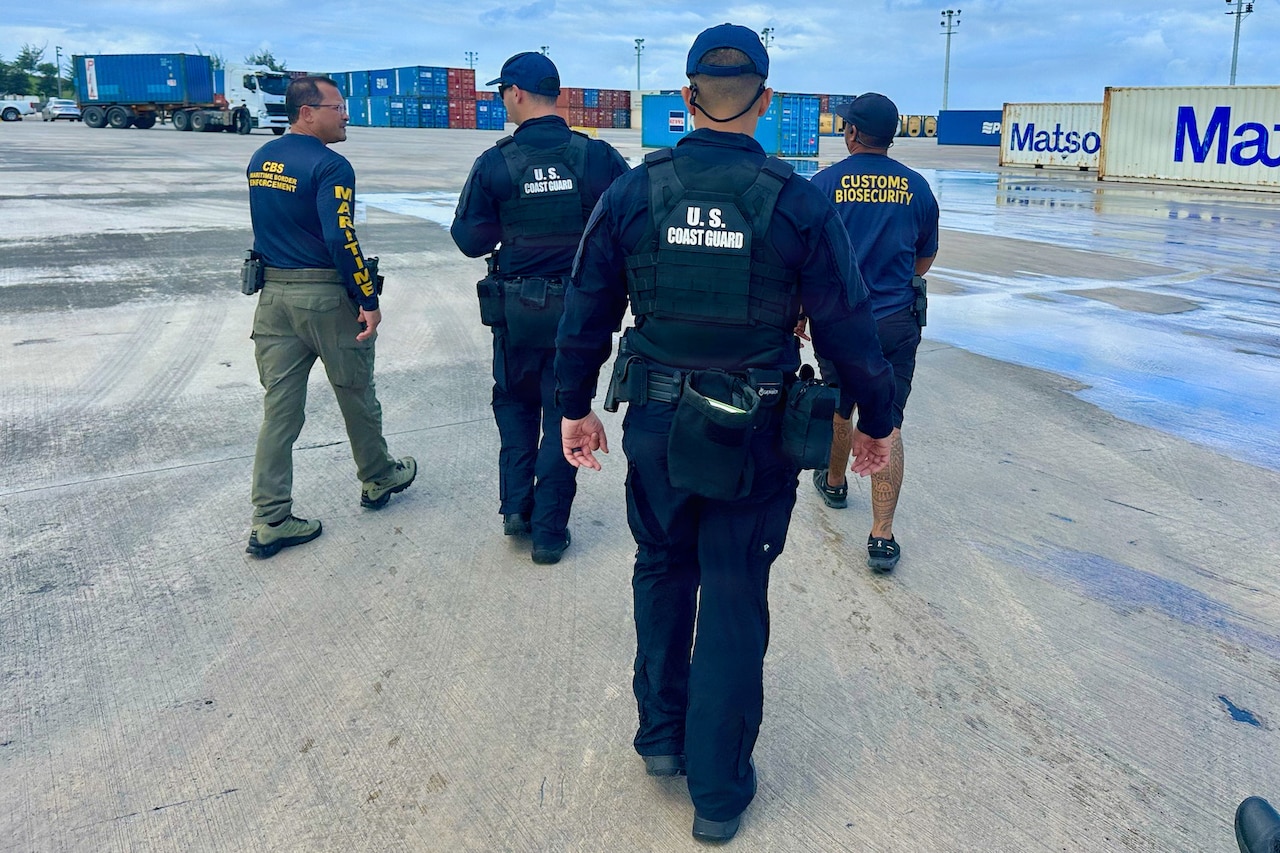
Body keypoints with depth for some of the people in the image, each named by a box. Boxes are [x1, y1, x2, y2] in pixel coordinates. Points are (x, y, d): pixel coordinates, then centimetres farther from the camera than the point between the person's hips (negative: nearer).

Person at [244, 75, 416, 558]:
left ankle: (270, 522, 7)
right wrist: (368, 300, -18)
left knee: (279, 408, 6)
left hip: (273, 295, 7)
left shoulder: (261, 160, 12)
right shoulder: (329, 165, -15)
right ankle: (378, 479, 34)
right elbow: (341, 238, -23)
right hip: (325, 296, -7)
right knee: (356, 396, 14)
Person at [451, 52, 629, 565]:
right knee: (563, 412, 10)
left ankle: (516, 506, 18)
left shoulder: (494, 163, -9)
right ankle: (549, 531, 15)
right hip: (580, 306, 0)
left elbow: (471, 242, -4)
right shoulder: (597, 156, -8)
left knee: (515, 401, 23)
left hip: (516, 306, 0)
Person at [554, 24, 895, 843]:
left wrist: (577, 406, 14)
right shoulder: (799, 203, -9)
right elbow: (849, 327, -6)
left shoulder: (632, 192, -4)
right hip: (755, 436, -2)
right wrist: (876, 420, 8)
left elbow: (587, 313, 2)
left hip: (656, 425, 2)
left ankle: (662, 735, 37)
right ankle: (719, 792, 22)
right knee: (734, 598, 9)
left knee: (662, 571, 24)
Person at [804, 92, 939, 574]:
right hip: (897, 321, 1)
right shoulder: (917, 187, 2)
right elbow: (925, 258, 12)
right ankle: (882, 535, -3)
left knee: (838, 406, 22)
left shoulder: (825, 184, -6)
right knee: (888, 424, 1)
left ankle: (834, 483, 45)